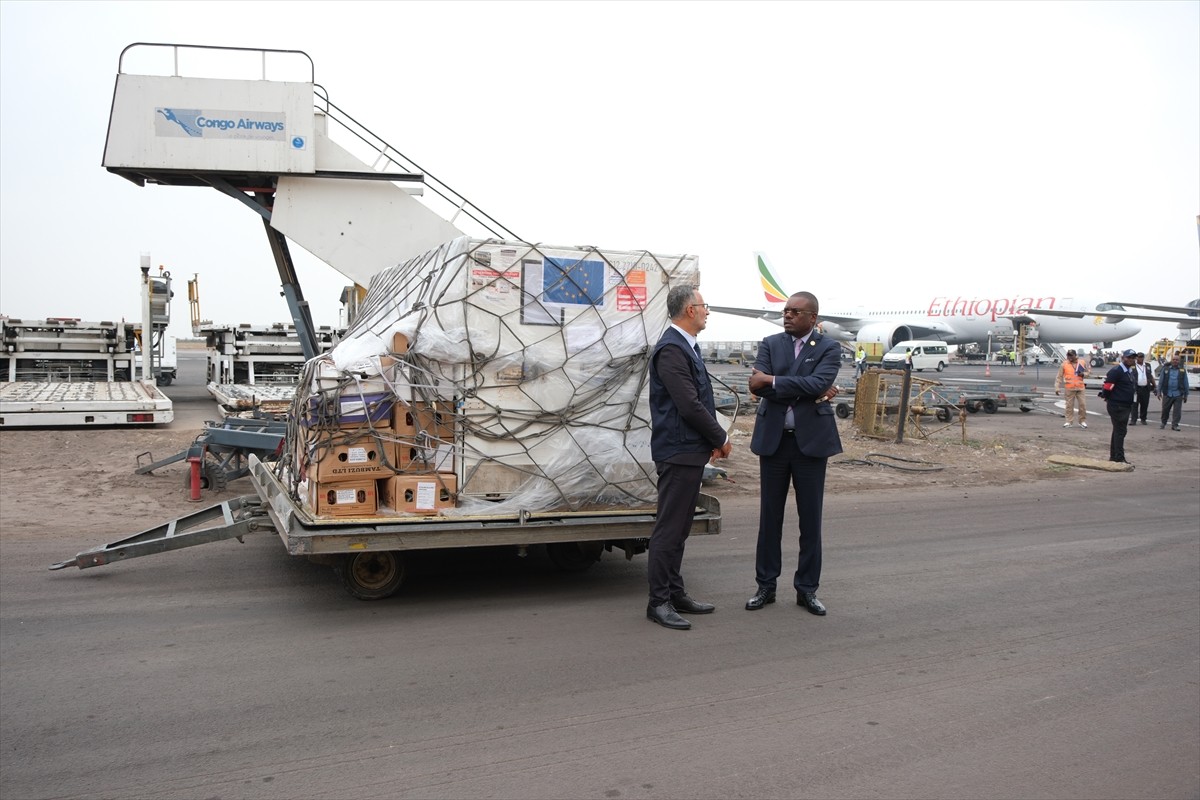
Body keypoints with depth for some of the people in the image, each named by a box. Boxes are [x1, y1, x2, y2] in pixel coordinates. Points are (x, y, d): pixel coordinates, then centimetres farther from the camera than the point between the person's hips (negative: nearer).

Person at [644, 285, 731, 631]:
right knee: (669, 528, -3)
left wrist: (713, 440, 7)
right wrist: (721, 438, -9)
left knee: (679, 527, 16)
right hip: (678, 451, -10)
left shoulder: (686, 347, 15)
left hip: (691, 450, 10)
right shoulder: (671, 349, -17)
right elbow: (689, 406, -22)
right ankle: (659, 602, 4)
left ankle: (675, 593, 25)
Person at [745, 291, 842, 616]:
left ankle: (807, 589, 18)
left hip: (810, 441, -2)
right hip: (773, 440, 2)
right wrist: (808, 392, -15)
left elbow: (818, 383, -19)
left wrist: (772, 380, -19)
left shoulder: (828, 348, -1)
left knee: (810, 519, 6)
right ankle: (766, 585, 19)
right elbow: (759, 387, -10)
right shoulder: (770, 344, 5)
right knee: (770, 516, 8)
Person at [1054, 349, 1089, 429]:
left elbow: (1087, 373, 17)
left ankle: (1083, 421, 14)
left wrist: (1083, 374, -8)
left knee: (1082, 405, 1)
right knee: (1069, 405, 3)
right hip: (1069, 388, -1)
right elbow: (1059, 377, 1)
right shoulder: (1064, 364, -1)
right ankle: (1069, 421, 11)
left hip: (1080, 388, 1)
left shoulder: (1082, 363, 5)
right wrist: (1057, 388, -5)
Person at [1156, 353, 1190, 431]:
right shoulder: (1165, 369, 6)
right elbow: (1161, 381, 7)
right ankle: (1163, 423, 24)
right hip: (1167, 394, 0)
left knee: (1177, 411, -3)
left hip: (1178, 395, 0)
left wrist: (1186, 395, 7)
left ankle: (1175, 425, 2)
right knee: (1165, 410, 8)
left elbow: (1185, 383, 9)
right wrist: (1159, 392, 2)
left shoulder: (1182, 370, 6)